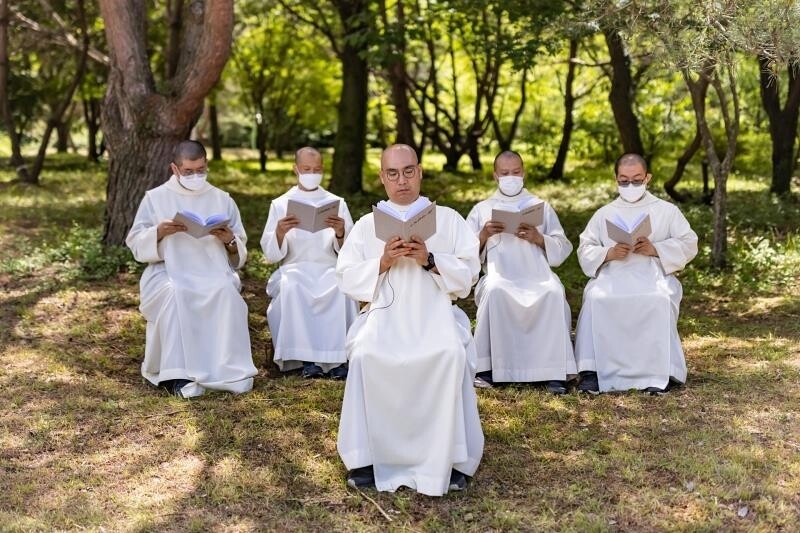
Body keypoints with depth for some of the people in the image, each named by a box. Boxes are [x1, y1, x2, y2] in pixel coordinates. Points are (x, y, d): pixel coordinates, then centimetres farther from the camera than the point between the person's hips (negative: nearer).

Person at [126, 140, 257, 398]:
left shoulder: (223, 200, 15)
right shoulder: (155, 198, 11)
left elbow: (239, 254, 14)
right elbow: (136, 244, 5)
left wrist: (230, 240, -10)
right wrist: (160, 232, -15)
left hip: (213, 275, 1)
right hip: (166, 273, -1)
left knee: (226, 291, -33)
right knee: (173, 293, -36)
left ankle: (230, 370, -28)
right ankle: (176, 374, -32)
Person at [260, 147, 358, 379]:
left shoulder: (337, 203, 11)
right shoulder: (280, 204, 10)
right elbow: (271, 255, 2)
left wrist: (341, 233, -19)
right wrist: (279, 233, -19)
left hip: (330, 269, 0)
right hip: (294, 269, 0)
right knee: (291, 287, -36)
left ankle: (338, 357, -31)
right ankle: (306, 357, -32)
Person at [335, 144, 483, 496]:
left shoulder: (448, 219, 13)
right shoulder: (367, 225, 15)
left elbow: (469, 273, 4)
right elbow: (347, 279, 7)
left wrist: (430, 261, -12)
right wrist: (383, 262, -9)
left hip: (435, 311, 0)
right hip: (384, 311, 1)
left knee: (452, 354, -33)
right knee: (365, 354, -32)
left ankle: (449, 459, -22)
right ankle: (365, 457, -20)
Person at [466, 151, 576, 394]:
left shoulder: (541, 207, 21)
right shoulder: (481, 209, 19)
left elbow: (564, 248, 12)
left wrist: (539, 239, -6)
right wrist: (484, 235, -7)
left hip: (537, 276, 1)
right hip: (500, 277, 0)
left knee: (554, 293, -34)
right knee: (494, 291, -36)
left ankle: (553, 371, -31)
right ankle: (487, 367, -30)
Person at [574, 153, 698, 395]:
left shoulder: (667, 211, 17)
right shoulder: (604, 214, 21)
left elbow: (689, 245, 7)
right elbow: (585, 250, 12)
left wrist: (655, 249, -9)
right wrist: (609, 253, -9)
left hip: (653, 276, -1)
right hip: (612, 277, 1)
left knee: (660, 300, -36)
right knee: (595, 298, -33)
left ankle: (660, 373, -33)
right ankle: (591, 370, -34)